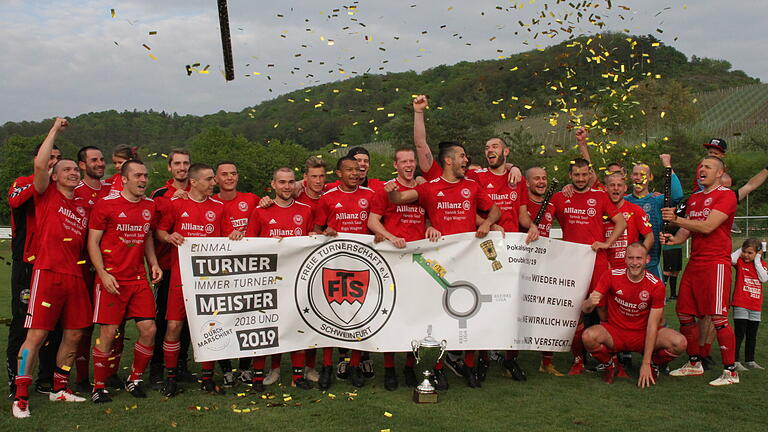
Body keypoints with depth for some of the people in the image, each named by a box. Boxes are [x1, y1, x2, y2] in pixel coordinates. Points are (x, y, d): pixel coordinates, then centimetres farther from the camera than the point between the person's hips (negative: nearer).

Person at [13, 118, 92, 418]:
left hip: (75, 275, 6)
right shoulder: (47, 195, 3)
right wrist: (55, 130, -5)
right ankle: (20, 397, 1)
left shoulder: (85, 206, 16)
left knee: (74, 334, 9)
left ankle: (59, 388, 24)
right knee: (36, 335, -6)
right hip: (48, 272, -5)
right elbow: (39, 164, -12)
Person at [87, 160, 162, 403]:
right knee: (108, 332, -3)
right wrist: (103, 274, -14)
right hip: (111, 279, -5)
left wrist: (153, 263, 8)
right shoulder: (105, 204, -5)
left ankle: (135, 380, 18)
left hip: (139, 278, 5)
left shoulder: (149, 206, 11)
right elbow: (93, 242, -4)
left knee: (148, 329, -1)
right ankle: (99, 387, 13)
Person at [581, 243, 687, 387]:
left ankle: (653, 366, 8)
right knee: (589, 336, -33)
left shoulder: (656, 285, -12)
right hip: (615, 332, 0)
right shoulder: (612, 276, -12)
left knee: (680, 344, -26)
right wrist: (589, 303, -38)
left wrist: (646, 364, -16)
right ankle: (609, 367, 2)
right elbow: (585, 309, -10)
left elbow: (652, 325, -12)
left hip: (643, 334, 0)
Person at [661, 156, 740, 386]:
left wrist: (676, 219, -16)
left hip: (716, 263, -8)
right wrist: (674, 239, -5)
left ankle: (730, 371, -1)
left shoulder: (726, 195, -6)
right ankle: (694, 364, 23)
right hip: (694, 262, 8)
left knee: (718, 318, -10)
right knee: (685, 314, 9)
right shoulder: (694, 198, 20)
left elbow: (707, 226, -16)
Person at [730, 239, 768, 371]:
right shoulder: (740, 261, -1)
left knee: (752, 336, 14)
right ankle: (734, 362, -3)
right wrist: (740, 250, -8)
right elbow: (731, 259, -24)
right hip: (740, 305, -4)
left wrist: (757, 260, -7)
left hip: (755, 307, 4)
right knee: (739, 334, -5)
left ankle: (750, 361, 24)